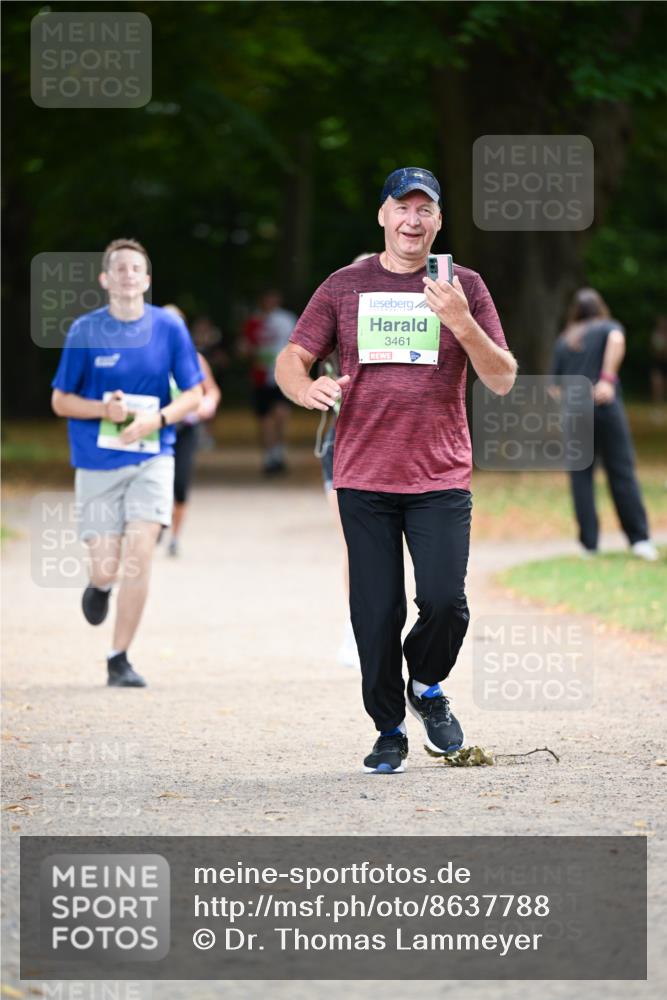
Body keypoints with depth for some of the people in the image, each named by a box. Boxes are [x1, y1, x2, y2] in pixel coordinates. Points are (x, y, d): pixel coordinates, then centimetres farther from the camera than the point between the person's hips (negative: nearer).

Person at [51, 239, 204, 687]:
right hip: (98, 460, 0)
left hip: (151, 455, 0)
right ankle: (100, 584, 38)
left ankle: (120, 659, -4)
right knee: (106, 567, -3)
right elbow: (60, 400, 2)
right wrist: (104, 409, -17)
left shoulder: (169, 327, -1)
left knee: (140, 552, -15)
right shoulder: (85, 331, -3)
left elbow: (194, 395, 4)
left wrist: (156, 418, -15)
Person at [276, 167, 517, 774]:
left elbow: (503, 380, 1)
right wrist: (306, 388, -18)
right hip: (364, 479, 1)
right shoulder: (345, 287, 8)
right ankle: (389, 731, 16)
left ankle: (426, 686, 17)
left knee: (444, 600, -13)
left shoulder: (464, 287, 6)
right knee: (376, 613, 0)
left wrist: (460, 321, -16)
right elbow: (291, 359, 7)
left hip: (442, 479, -1)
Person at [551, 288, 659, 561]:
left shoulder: (563, 341, 18)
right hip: (606, 407, -2)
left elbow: (555, 384, 15)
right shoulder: (608, 327, 9)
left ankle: (589, 543, 2)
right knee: (622, 474, 0)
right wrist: (608, 379, -18)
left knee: (581, 478, 5)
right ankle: (639, 539, -3)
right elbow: (616, 340, -16)